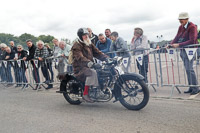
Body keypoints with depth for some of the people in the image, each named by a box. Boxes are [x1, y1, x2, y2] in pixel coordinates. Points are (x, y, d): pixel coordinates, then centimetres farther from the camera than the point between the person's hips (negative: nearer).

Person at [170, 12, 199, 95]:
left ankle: (195, 88, -3)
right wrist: (171, 44, -8)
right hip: (182, 50, 7)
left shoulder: (192, 27, -12)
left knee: (189, 69, -11)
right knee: (187, 69, 9)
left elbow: (192, 41, -20)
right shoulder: (181, 27, 12)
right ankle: (191, 87, 16)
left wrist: (179, 45, -26)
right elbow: (177, 37, 10)